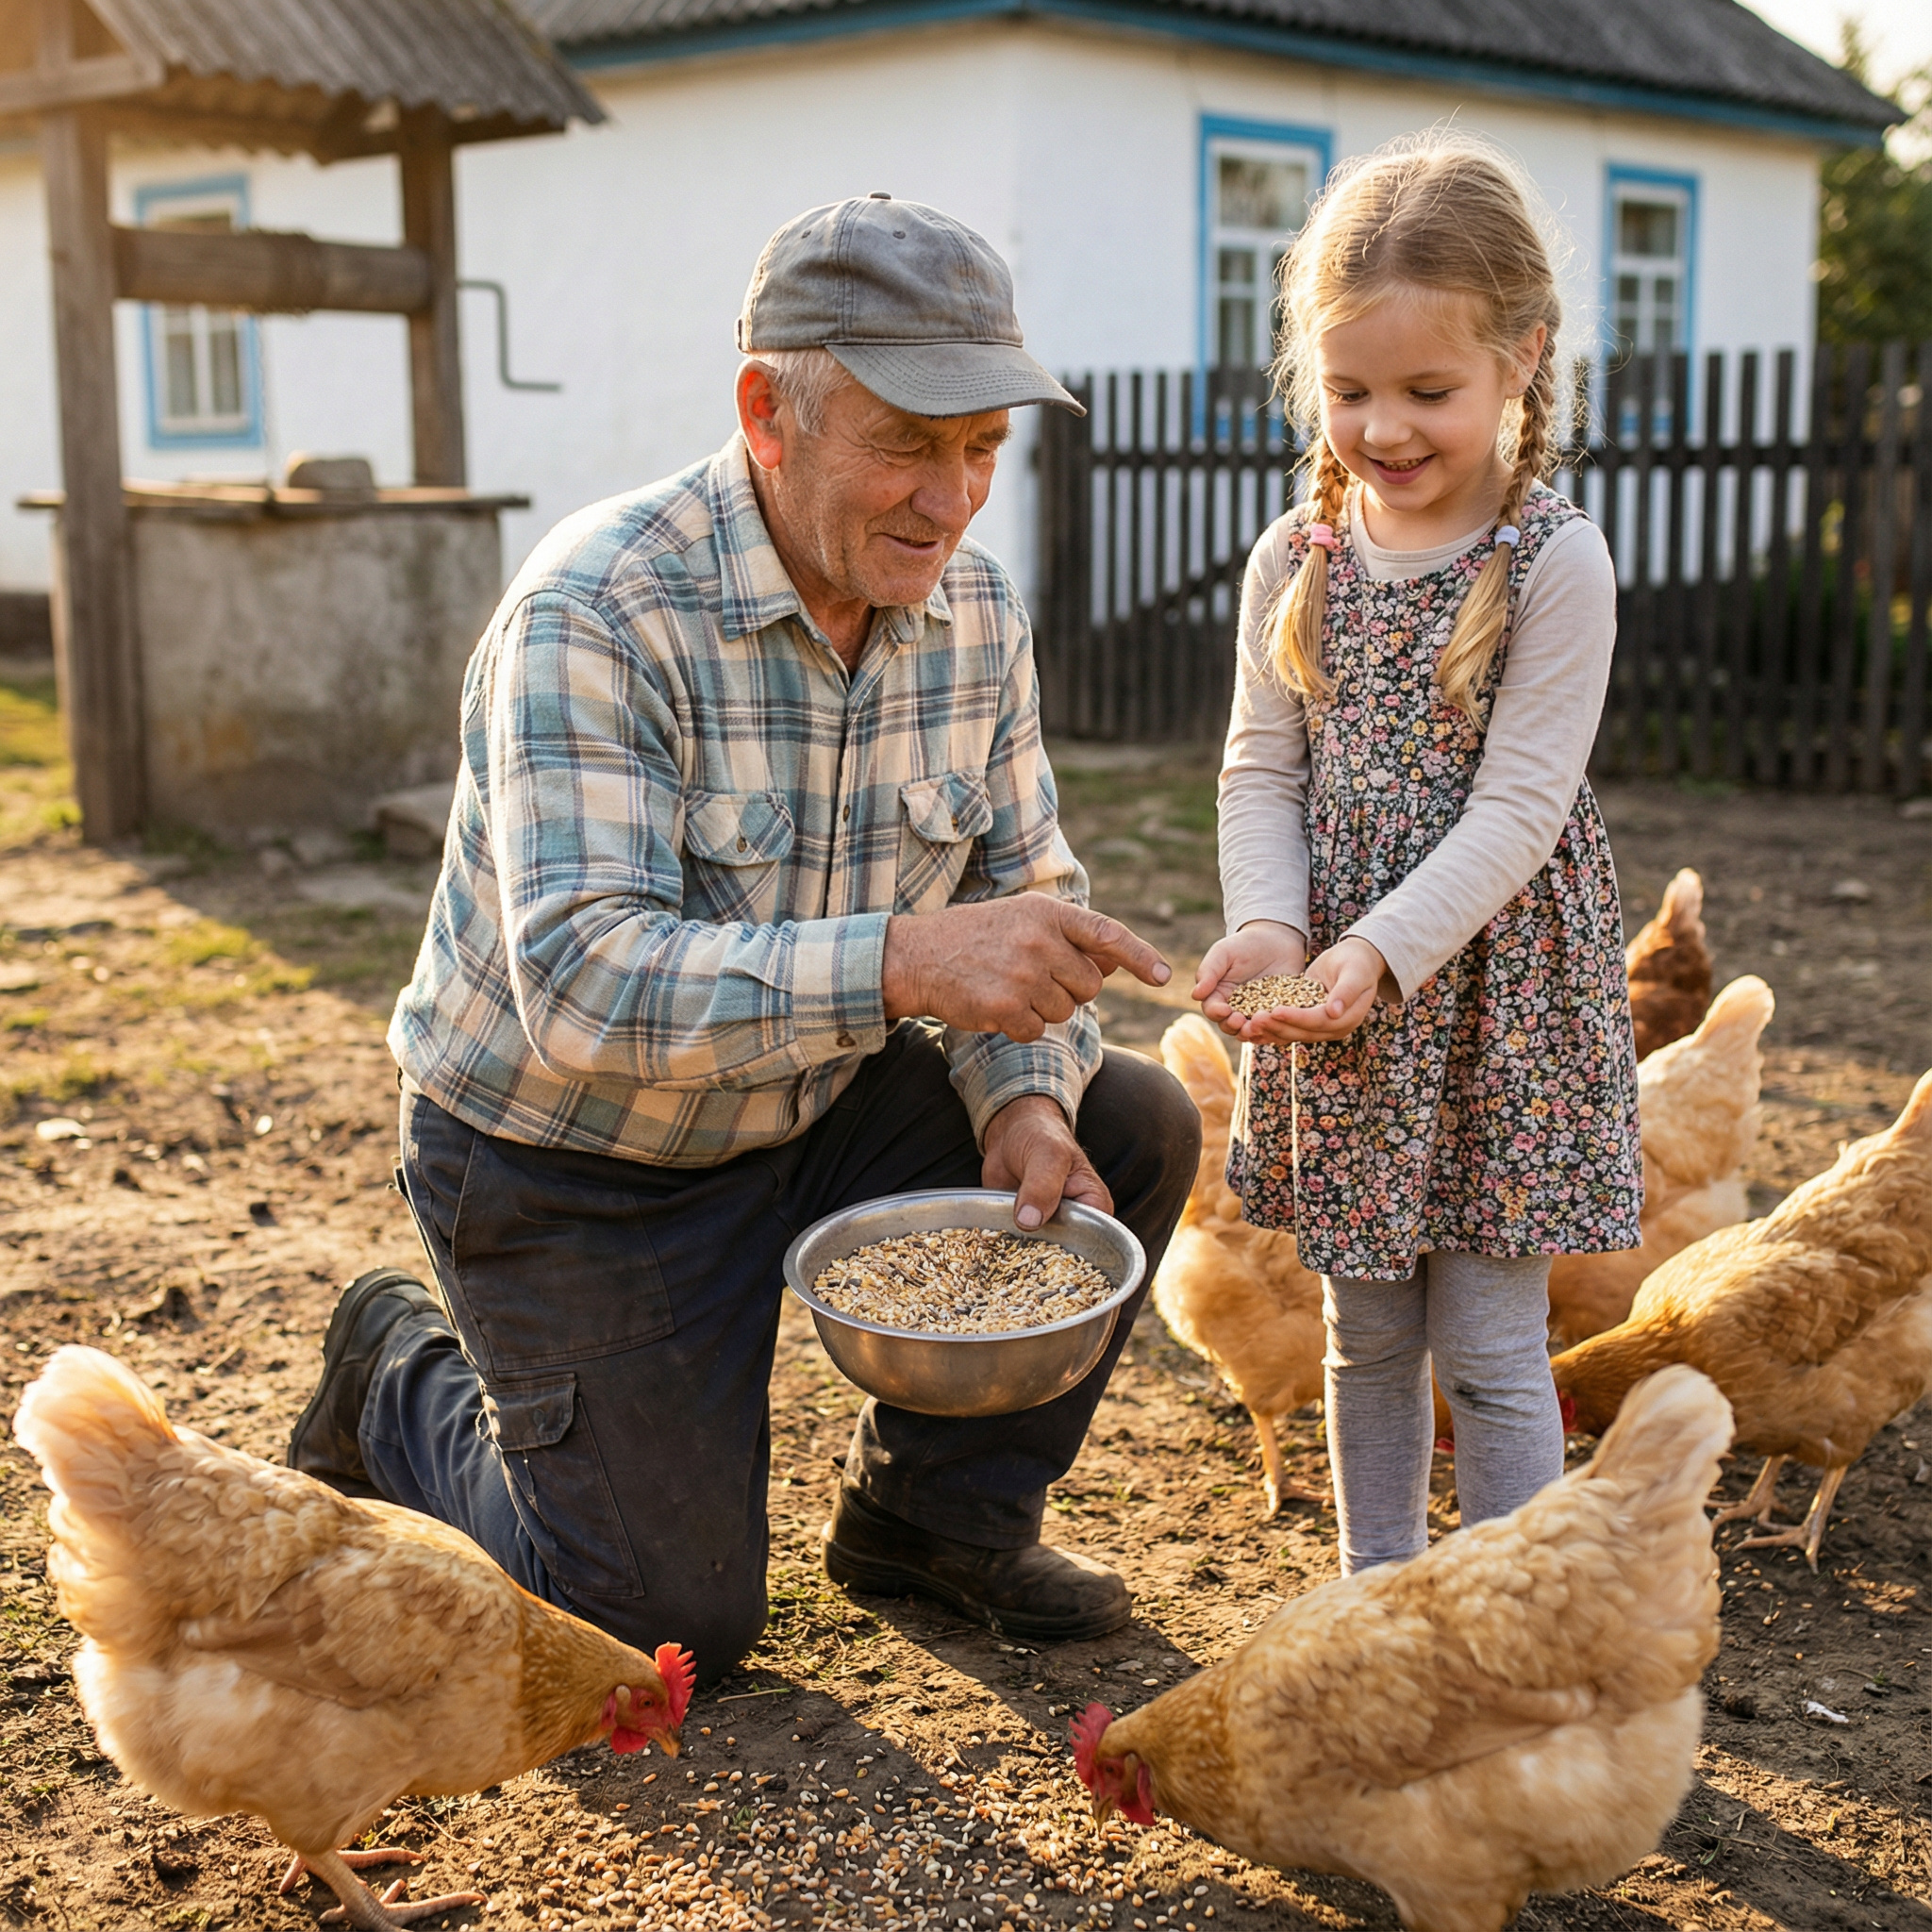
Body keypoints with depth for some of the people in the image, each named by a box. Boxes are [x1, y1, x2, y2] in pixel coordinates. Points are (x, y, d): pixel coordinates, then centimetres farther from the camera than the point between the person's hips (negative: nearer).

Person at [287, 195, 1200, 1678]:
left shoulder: (975, 610, -6)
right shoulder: (597, 613, -27)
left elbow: (1023, 890, 3)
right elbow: (585, 984, -37)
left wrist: (1023, 1095, -18)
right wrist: (903, 962, -50)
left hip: (812, 1106, 6)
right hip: (570, 1166, -6)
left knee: (1135, 1134, -7)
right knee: (673, 1625, -4)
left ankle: (939, 1513, 12)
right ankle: (404, 1380, 23)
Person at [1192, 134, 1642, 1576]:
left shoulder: (1555, 560, -11)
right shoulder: (1297, 562, 2)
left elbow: (1518, 802, -16)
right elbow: (1262, 771, 2)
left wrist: (1382, 949, -25)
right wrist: (1268, 924, -16)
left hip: (1496, 986, -4)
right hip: (1336, 1000, 4)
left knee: (1489, 1346, 2)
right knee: (1367, 1333, 17)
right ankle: (1378, 1592, 33)